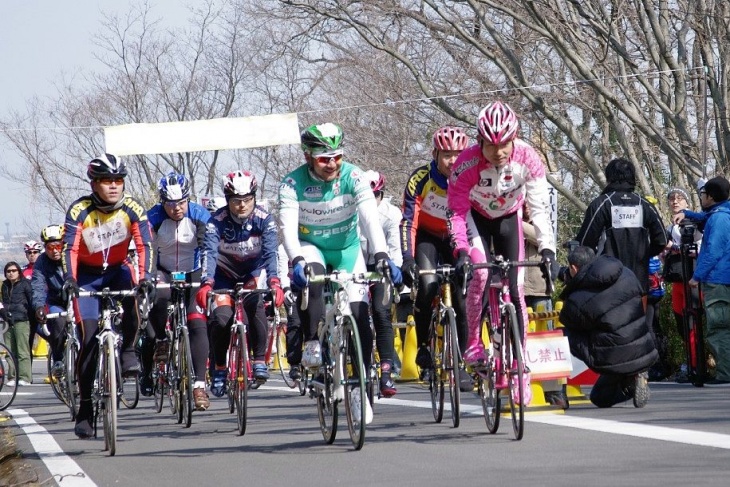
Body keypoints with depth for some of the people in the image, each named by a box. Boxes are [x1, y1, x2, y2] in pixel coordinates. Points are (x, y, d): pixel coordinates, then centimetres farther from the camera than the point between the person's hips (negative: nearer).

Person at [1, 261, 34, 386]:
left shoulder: (25, 284, 1)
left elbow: (32, 301, -1)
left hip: (21, 321, -6)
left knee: (23, 351, -8)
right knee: (10, 352, 1)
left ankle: (25, 377, -9)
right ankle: (13, 377, 3)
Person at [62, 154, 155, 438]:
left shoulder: (133, 209, -17)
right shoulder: (79, 211, -21)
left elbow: (144, 245, -25)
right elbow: (69, 248, -29)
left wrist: (145, 277, -42)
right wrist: (69, 280, -46)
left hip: (117, 270, 1)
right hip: (87, 274, -1)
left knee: (133, 294, -36)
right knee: (89, 339, -10)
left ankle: (128, 350, -15)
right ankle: (85, 409, -3)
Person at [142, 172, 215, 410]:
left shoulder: (200, 216, -16)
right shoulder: (153, 217, -16)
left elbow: (209, 249, -22)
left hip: (192, 274, 0)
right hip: (164, 273, 0)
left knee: (198, 325, -16)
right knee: (158, 298, -33)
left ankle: (199, 385, -17)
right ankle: (161, 341, -6)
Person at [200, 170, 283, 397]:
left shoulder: (264, 220, -21)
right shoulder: (217, 221, -22)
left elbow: (270, 252, -31)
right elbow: (210, 252, -35)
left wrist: (274, 282, -49)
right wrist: (206, 283, -53)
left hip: (254, 270, 0)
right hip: (225, 273, 1)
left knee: (254, 304, -31)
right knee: (220, 318, -20)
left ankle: (260, 359, -17)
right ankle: (219, 368, 3)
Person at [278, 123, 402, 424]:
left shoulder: (353, 177, -22)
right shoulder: (293, 183, -22)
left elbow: (370, 218, -33)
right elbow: (288, 225, -33)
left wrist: (381, 255, -49)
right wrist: (297, 261, -51)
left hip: (347, 249, 1)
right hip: (311, 247, -1)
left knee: (360, 316, -9)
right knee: (310, 278, -37)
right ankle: (313, 348, -29)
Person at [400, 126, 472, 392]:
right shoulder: (420, 179, -24)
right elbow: (408, 222, -26)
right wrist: (407, 259, -37)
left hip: (455, 240, 2)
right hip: (426, 237, -2)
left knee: (461, 299, -11)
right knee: (427, 285, -28)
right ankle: (423, 348, -12)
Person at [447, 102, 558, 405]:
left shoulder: (527, 158, -29)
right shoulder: (468, 162, -33)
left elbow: (540, 207, -23)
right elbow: (457, 210, -30)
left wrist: (547, 249, -33)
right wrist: (461, 250, -43)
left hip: (508, 218, 2)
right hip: (476, 218, -2)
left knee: (515, 288, -5)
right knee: (480, 273, -27)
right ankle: (474, 343, -9)